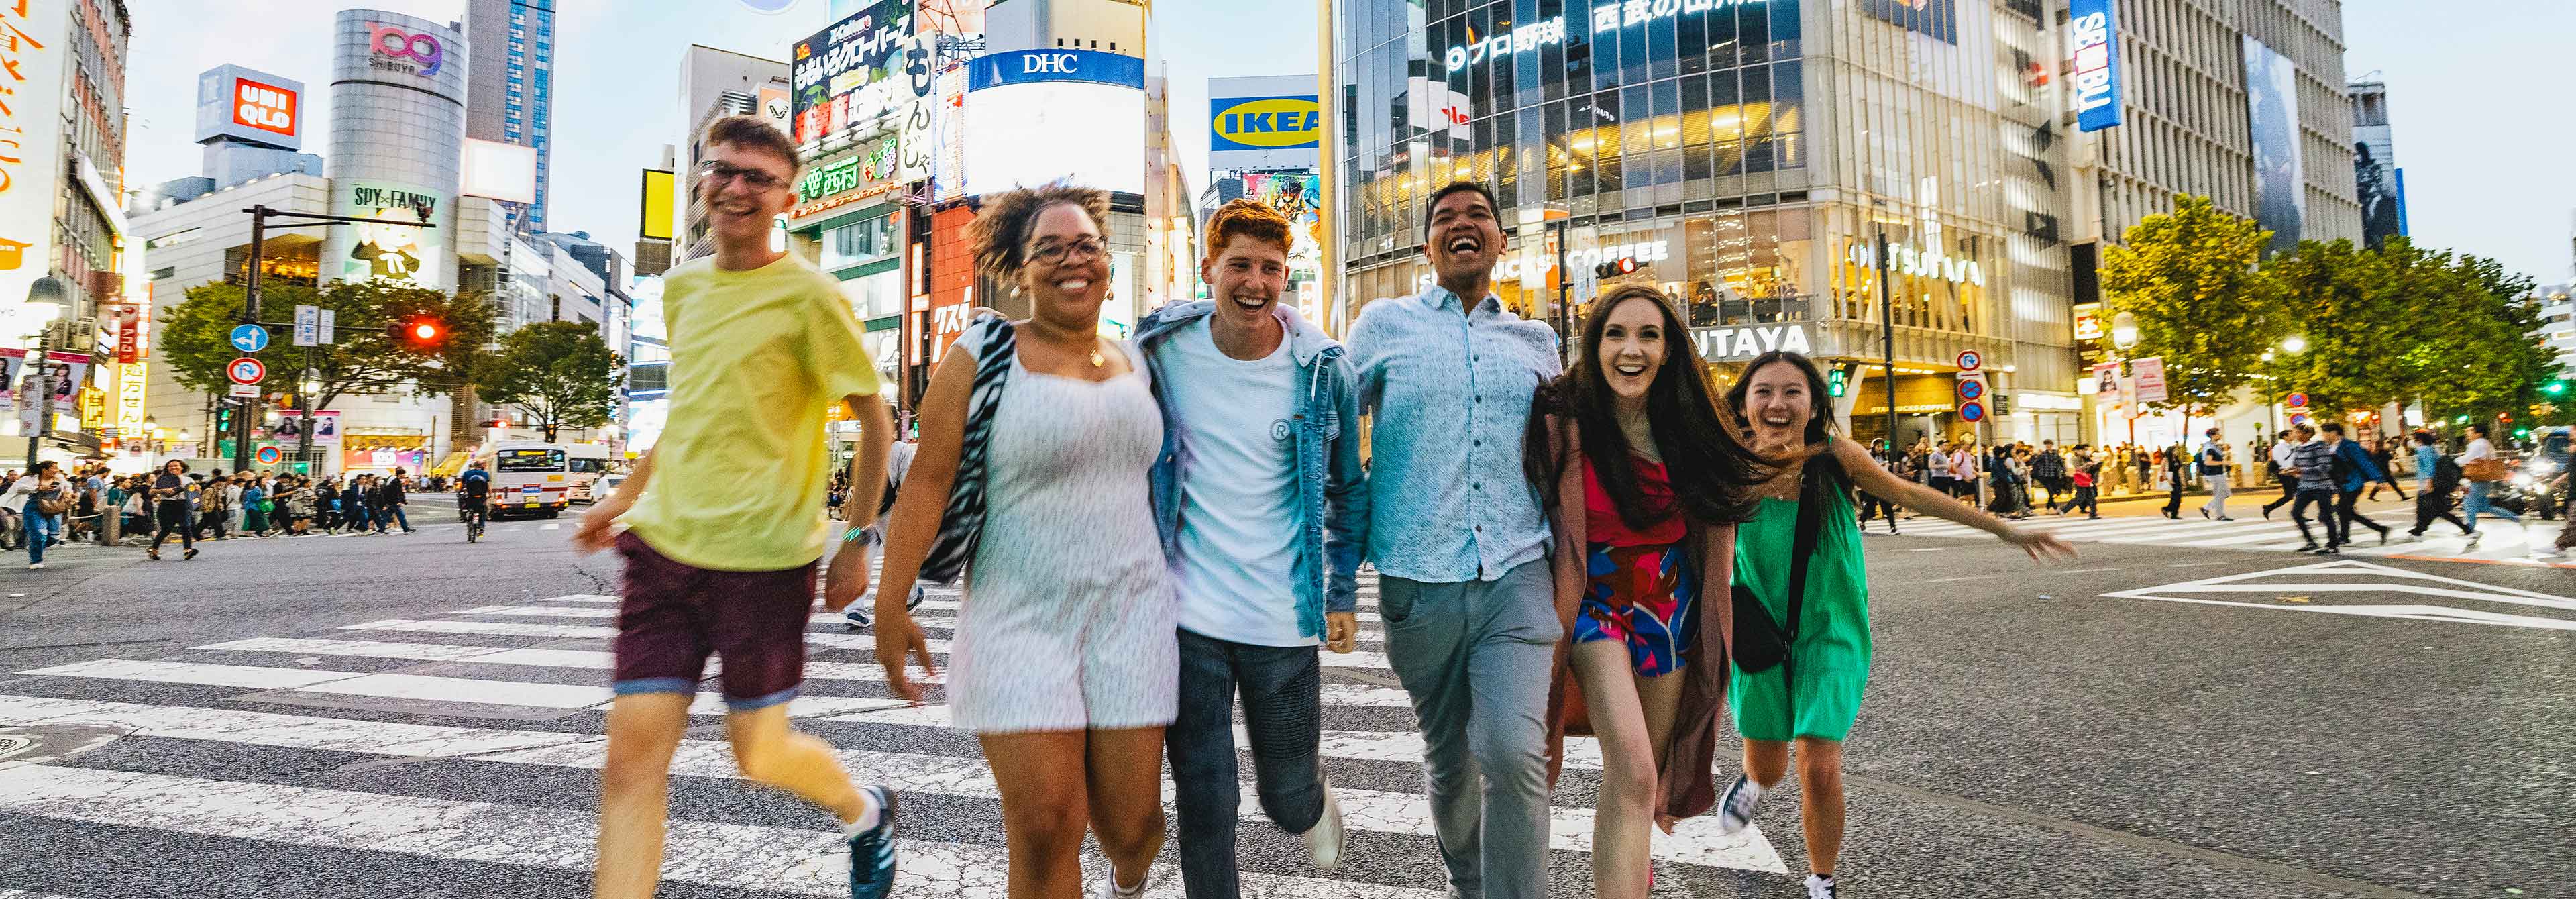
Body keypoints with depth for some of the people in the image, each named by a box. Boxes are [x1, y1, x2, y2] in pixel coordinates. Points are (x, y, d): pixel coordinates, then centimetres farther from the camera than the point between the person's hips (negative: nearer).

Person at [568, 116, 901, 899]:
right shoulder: (682, 286, 11)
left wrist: (856, 542, -6)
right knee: (632, 757, 0)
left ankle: (866, 813, 37)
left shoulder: (807, 293, -8)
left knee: (759, 753, 6)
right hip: (664, 543, 5)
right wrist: (626, 497, 24)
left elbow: (874, 422, -5)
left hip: (765, 555, -5)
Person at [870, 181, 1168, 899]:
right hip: (1020, 619, -3)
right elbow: (927, 481, -8)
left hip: (1130, 613, 4)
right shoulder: (983, 359, -4)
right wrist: (890, 607, -13)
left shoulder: (1135, 363, 10)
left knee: (1131, 821, 7)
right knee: (1045, 828, -7)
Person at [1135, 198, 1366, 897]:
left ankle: (1315, 803, 49)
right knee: (1203, 798, 6)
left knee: (1286, 798, 13)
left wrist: (1343, 594, 6)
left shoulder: (1322, 369, -6)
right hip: (1184, 611, 1)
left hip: (1283, 620, 0)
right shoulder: (1162, 349, -4)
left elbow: (1347, 489, 7)